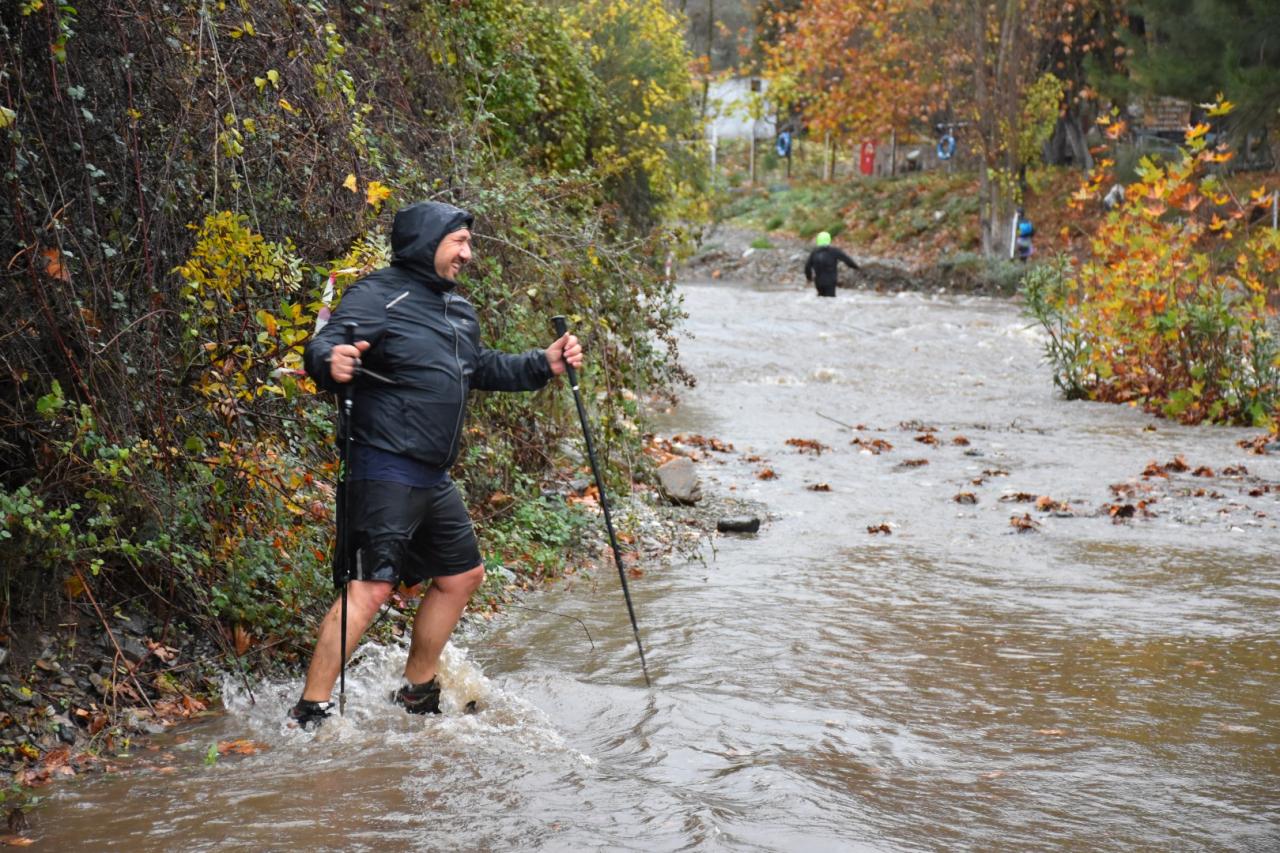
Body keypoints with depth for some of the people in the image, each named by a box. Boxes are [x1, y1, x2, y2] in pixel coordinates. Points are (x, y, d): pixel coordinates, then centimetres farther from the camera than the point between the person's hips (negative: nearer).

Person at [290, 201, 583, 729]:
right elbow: (323, 348, -23)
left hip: (433, 478, 10)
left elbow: (480, 368, 33)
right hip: (385, 472, -10)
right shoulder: (377, 297, -10)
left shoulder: (458, 309, 19)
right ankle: (309, 712, -13)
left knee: (462, 576, 18)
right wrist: (331, 364, -46)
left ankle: (417, 693, 33)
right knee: (370, 588, -17)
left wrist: (543, 365, 23)